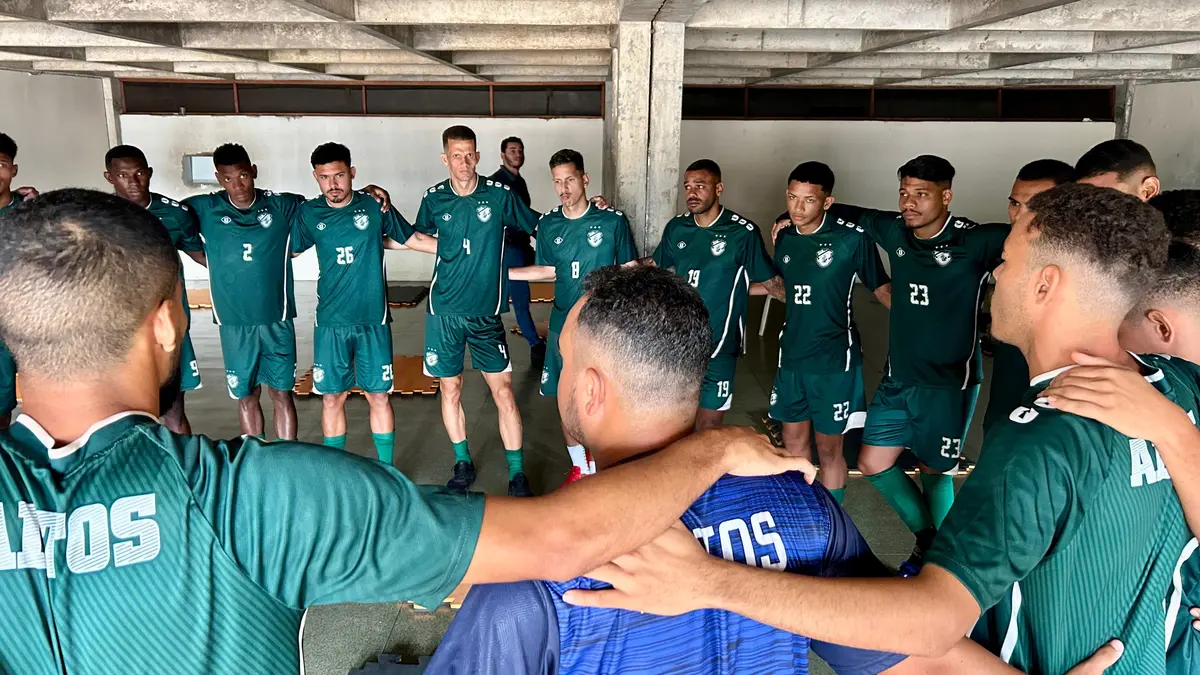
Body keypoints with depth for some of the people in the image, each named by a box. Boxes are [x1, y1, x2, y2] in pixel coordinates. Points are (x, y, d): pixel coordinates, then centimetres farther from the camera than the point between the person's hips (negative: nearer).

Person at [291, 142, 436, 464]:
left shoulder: (375, 206, -3)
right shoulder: (308, 213, 0)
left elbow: (413, 238, 7)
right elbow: (290, 251, 15)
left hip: (373, 319, -1)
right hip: (331, 323, 1)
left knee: (379, 396, 4)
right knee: (332, 398, 6)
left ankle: (386, 469, 18)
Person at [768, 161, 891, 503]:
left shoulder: (853, 239, -14)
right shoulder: (784, 237, 3)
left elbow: (883, 289, -7)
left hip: (834, 359, -5)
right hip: (791, 356, 5)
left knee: (828, 447, 5)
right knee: (793, 441, 15)